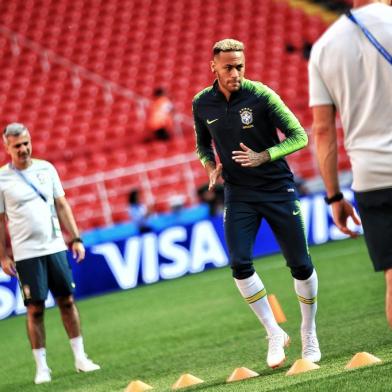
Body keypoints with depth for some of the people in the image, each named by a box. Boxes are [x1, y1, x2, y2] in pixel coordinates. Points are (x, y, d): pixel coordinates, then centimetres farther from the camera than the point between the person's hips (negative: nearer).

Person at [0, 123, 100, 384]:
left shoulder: (46, 169, 7)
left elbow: (61, 206, 11)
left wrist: (76, 238, 6)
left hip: (55, 246, 3)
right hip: (26, 253, -3)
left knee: (67, 301, 5)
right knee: (35, 308, -2)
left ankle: (80, 357, 13)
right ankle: (42, 367, 4)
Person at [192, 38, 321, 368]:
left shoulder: (260, 95, -12)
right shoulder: (202, 104, 0)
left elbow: (299, 136, -11)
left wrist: (262, 157, -23)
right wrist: (212, 165, -4)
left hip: (278, 188, -2)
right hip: (239, 194, 2)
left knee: (301, 266, 1)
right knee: (240, 265, -15)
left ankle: (309, 333, 23)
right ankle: (275, 334, 0)